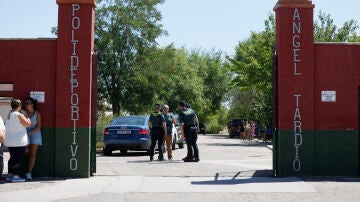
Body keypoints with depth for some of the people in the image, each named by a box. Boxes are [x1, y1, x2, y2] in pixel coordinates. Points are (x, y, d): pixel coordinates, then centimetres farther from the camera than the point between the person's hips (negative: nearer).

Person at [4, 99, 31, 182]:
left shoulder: (8, 115, 9)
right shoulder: (19, 115, -16)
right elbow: (28, 124, -12)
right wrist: (25, 115, 1)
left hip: (9, 141, 8)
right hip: (19, 141, -8)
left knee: (12, 158, 17)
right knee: (18, 159, -4)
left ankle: (10, 175, 20)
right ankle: (16, 176, -4)